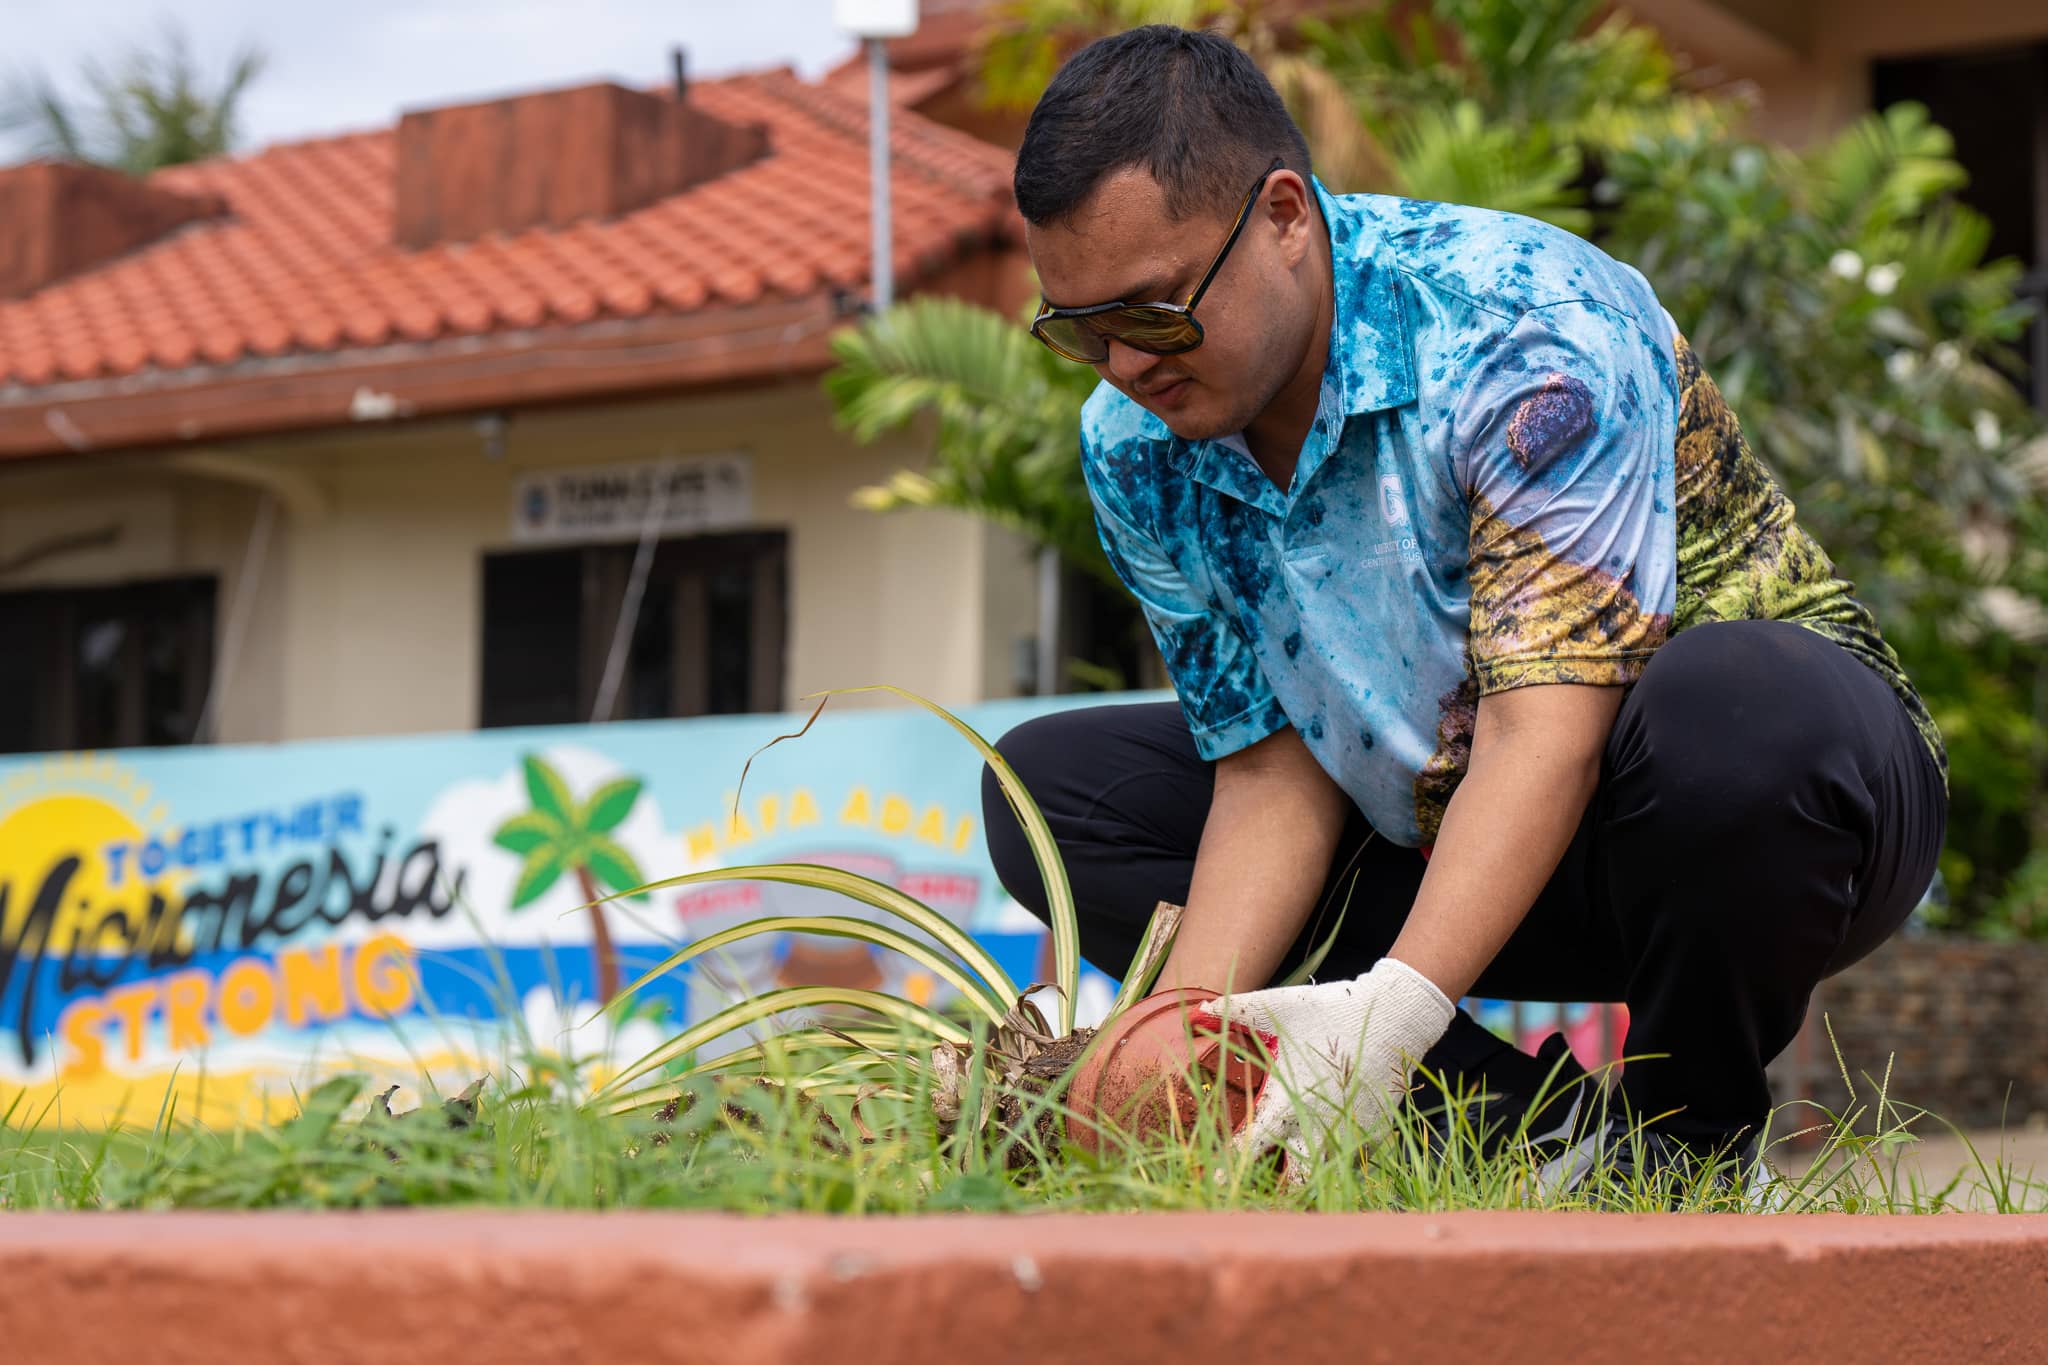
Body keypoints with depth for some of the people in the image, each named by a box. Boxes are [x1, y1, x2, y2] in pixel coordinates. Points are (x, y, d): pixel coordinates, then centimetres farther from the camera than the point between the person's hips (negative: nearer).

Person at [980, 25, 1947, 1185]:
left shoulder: (1523, 321, -26)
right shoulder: (1135, 450, -6)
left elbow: (1547, 727, -33)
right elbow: (1274, 774, -6)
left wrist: (1398, 1005, -46)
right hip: (1448, 846, 7)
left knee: (1735, 703, -42)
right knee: (1049, 783, -5)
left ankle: (1686, 1141, -11)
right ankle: (1534, 1132, -13)